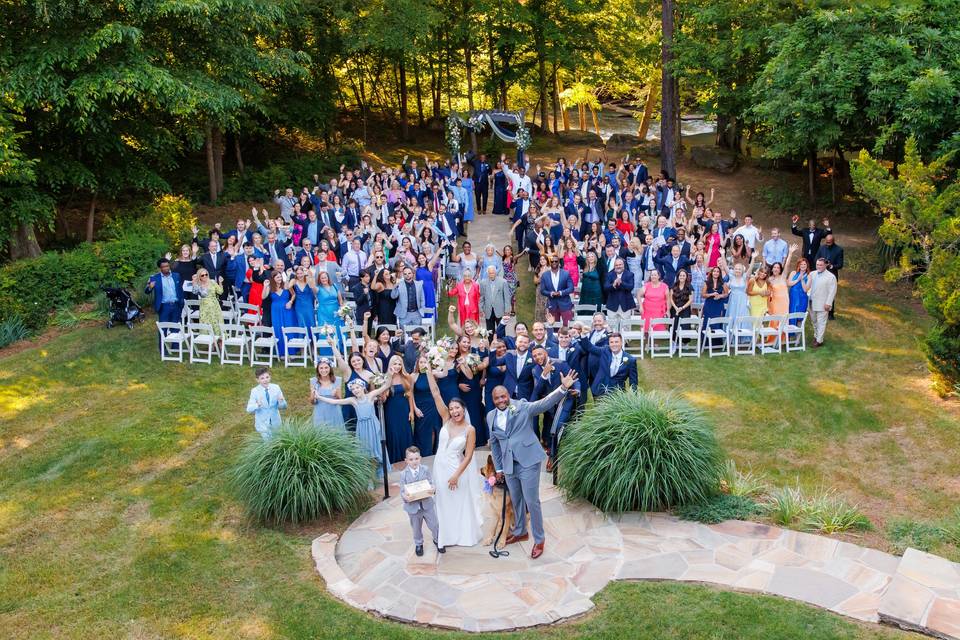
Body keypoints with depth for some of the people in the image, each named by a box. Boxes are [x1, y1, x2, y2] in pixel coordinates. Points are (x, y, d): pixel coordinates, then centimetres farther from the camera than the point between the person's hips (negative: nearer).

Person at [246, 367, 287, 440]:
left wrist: (281, 402, -27)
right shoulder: (254, 391, -11)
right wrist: (257, 405, -35)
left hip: (275, 423, 2)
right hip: (262, 424, -2)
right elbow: (249, 409, -14)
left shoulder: (276, 388, -7)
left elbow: (284, 406, -4)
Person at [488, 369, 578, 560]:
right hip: (508, 465, 5)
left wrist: (563, 388, -36)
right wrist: (498, 468, 15)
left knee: (532, 501, 0)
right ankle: (520, 532, 40)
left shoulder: (522, 407, -7)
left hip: (528, 461, -5)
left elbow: (545, 403, -20)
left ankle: (539, 540, 14)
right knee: (516, 500, 20)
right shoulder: (491, 417, 7)